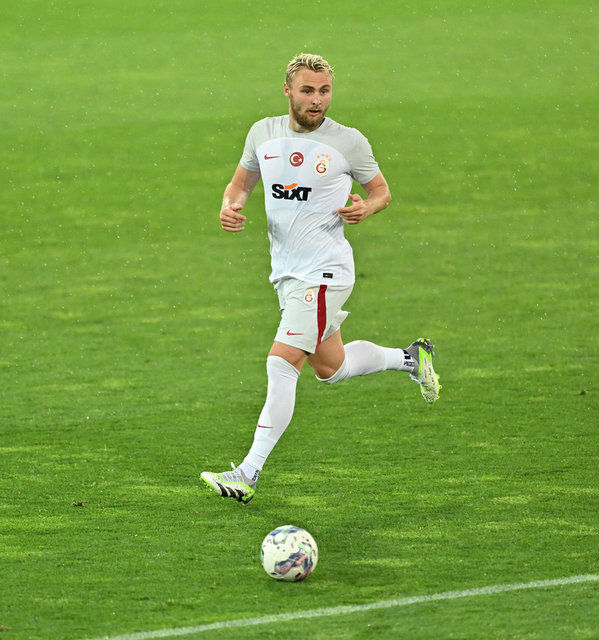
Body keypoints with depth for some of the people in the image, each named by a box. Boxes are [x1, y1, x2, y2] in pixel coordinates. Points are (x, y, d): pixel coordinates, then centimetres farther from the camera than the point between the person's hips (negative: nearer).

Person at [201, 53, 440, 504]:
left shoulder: (348, 142, -7)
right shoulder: (264, 133, 4)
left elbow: (382, 191, 6)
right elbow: (242, 181, 18)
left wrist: (366, 207, -17)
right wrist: (231, 206, -5)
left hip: (324, 272, -7)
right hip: (286, 272, 7)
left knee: (281, 365, -15)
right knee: (330, 367, 20)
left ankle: (249, 474, -14)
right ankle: (409, 359, 45)